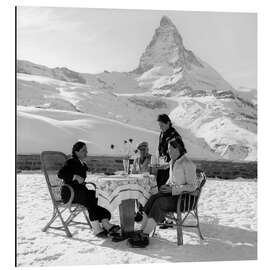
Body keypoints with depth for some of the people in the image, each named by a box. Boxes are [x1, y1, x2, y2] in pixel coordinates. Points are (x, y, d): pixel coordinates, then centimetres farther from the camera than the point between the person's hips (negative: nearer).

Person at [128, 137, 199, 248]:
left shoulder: (187, 164, -14)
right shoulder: (172, 162, 12)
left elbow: (192, 186, -17)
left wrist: (172, 189, -21)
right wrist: (166, 186, 3)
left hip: (185, 198, -8)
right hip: (173, 193, 8)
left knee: (159, 202, -29)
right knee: (152, 198, -18)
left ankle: (144, 235, -26)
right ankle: (142, 231, -22)